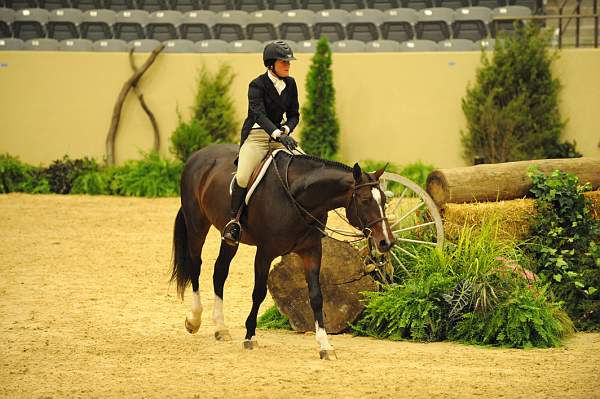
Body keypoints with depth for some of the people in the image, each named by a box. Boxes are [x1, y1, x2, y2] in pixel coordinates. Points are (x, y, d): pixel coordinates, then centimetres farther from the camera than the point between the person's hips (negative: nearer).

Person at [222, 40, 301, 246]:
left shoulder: (290, 84, 6)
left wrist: (286, 129, -13)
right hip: (256, 135, -5)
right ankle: (233, 221, -12)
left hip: (280, 134, 6)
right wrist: (278, 134, -41)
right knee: (243, 177, -26)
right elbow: (259, 114, -26)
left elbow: (294, 115, 10)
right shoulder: (257, 85, -12)